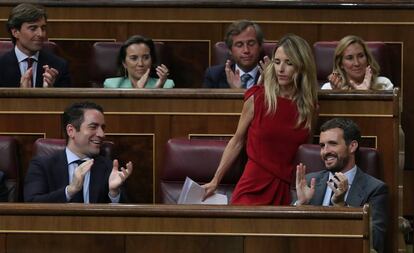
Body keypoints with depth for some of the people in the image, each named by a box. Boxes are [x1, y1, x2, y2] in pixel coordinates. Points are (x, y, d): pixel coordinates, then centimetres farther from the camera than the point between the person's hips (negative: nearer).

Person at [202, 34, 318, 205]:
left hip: (287, 190, 2)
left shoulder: (309, 107, 5)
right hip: (255, 189, -2)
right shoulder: (257, 98, -1)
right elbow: (237, 142, 7)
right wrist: (215, 181, 7)